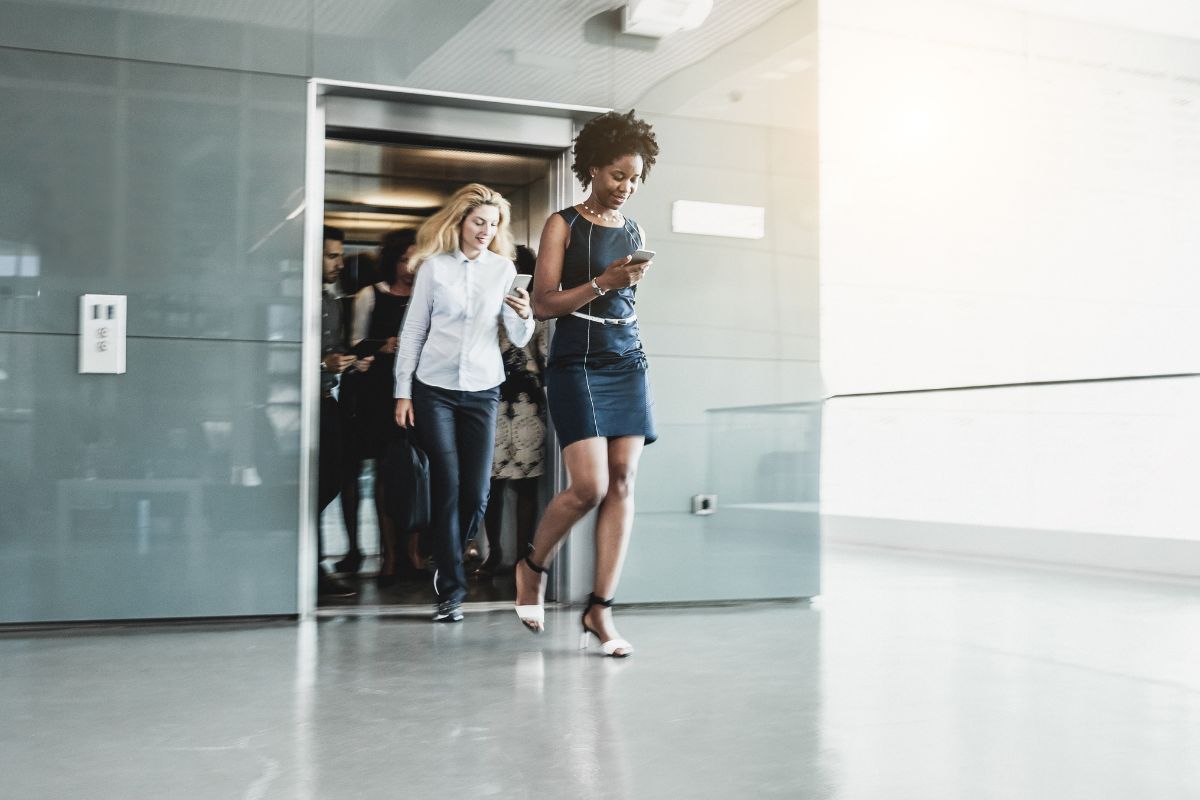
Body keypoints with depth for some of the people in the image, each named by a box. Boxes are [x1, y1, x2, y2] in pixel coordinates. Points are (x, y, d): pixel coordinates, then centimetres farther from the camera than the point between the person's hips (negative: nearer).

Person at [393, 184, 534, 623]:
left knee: (475, 492, -3)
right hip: (435, 389, -1)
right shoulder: (434, 265, 2)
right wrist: (403, 391, 1)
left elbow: (519, 339, 3)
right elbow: (413, 331, 6)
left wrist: (524, 315, -19)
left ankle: (448, 563, 24)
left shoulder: (503, 268, 6)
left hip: (482, 390, 1)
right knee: (447, 487, -5)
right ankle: (450, 590, 2)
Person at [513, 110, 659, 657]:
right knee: (589, 486, -14)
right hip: (575, 363, -5)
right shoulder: (564, 225, -1)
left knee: (622, 482, -4)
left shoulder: (635, 232, 14)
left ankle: (600, 608, 1)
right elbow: (543, 304, -7)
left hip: (627, 362, 5)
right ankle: (533, 566, 15)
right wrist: (603, 283, -15)